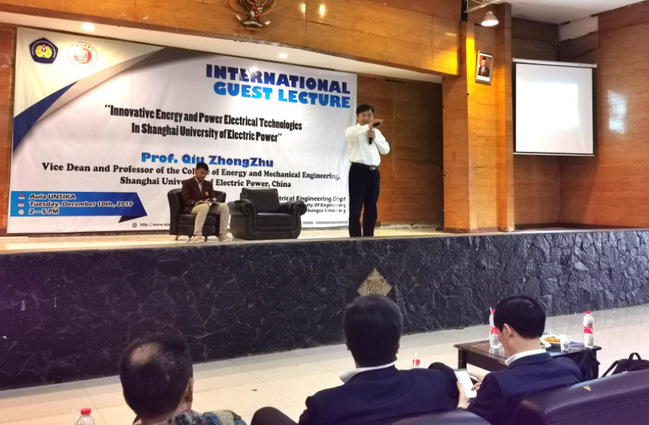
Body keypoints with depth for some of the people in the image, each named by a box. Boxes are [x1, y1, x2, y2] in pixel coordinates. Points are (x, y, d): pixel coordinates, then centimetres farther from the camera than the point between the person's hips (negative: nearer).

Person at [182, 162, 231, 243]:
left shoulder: (208, 184, 22)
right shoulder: (187, 183, 6)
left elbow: (213, 197, 17)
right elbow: (186, 200, -5)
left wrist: (212, 201, -11)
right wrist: (201, 202, -21)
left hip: (207, 206, 5)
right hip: (192, 207, -5)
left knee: (224, 206, -21)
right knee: (204, 206, -41)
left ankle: (222, 234, -24)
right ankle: (197, 235, -48)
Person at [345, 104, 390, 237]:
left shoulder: (377, 132, 18)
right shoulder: (354, 130, -1)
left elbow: (386, 150, 12)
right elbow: (349, 133, -26)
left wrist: (375, 137, -2)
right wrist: (368, 126, -38)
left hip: (374, 171, 6)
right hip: (359, 170, -6)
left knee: (371, 208, 10)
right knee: (356, 207, -5)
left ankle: (368, 238, 18)